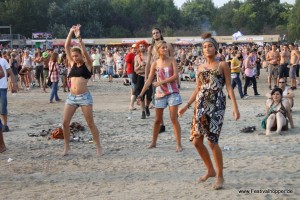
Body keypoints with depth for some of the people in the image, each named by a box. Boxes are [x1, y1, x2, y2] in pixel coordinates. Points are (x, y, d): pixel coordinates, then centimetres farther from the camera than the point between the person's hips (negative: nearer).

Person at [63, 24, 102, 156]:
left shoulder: (88, 64, 0)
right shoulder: (72, 64, 11)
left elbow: (85, 51, -16)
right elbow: (66, 47, 5)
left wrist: (78, 37, -20)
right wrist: (70, 33, -3)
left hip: (84, 97, -5)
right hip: (71, 97, 5)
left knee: (90, 124, -1)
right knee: (65, 122, -1)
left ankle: (98, 147, 8)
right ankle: (67, 146, 12)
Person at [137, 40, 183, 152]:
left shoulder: (172, 60, -2)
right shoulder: (155, 64, 3)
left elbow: (175, 76, -12)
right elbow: (149, 80, 3)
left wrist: (161, 82, -16)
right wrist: (141, 93, -5)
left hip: (172, 92, -2)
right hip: (160, 93, 3)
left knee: (174, 118, -8)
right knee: (157, 120, 10)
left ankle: (179, 144, -5)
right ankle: (153, 142, 25)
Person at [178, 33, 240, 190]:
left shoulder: (222, 65, 2)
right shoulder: (200, 68, 15)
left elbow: (229, 86, -3)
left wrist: (235, 106, -12)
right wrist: (187, 105, 13)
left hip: (216, 104, -5)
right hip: (201, 104, 5)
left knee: (212, 141, -10)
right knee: (196, 141, 3)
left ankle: (220, 176, 5)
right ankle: (210, 170, 23)